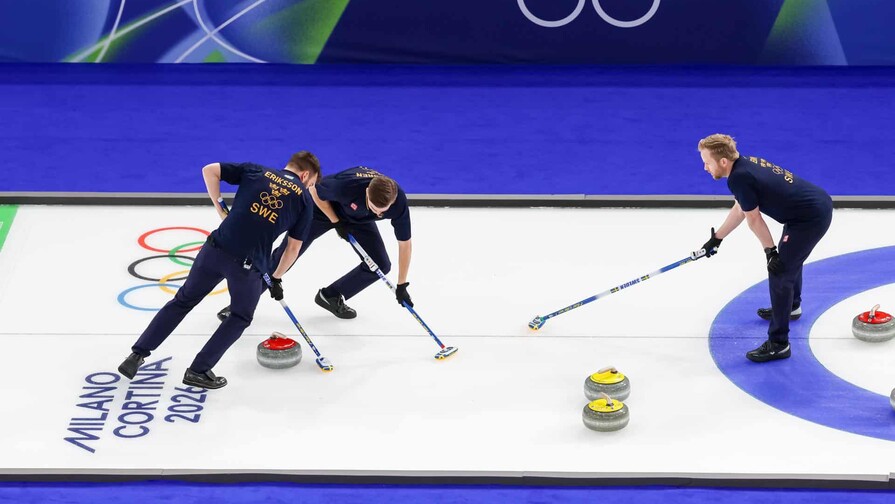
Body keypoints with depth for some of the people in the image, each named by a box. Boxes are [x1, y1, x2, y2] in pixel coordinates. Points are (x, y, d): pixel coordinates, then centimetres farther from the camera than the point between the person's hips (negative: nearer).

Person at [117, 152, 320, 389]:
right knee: (241, 317, 23)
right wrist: (276, 279, 24)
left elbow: (209, 170, 9)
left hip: (216, 249, 3)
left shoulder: (255, 171, 15)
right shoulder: (304, 198, 9)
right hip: (249, 264, -3)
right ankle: (199, 370, 15)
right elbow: (294, 247, 12)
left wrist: (221, 208, 16)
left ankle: (137, 355, 19)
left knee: (183, 300, 21)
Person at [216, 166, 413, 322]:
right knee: (285, 254, -9)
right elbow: (314, 191, -22)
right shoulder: (347, 185, -44)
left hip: (358, 219, 4)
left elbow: (404, 244, -20)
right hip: (324, 206, -4)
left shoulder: (399, 203, -34)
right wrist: (336, 222, -19)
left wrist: (402, 285, -17)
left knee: (380, 265, -8)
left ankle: (331, 297, 12)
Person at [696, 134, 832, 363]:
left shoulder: (739, 178, -24)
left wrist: (770, 251, -1)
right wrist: (716, 238, 25)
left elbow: (754, 219, -12)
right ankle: (791, 306, 57)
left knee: (780, 272, -7)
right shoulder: (745, 163, 6)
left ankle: (778, 344, -3)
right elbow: (740, 209, 18)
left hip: (811, 218, -10)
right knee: (789, 258, 31)